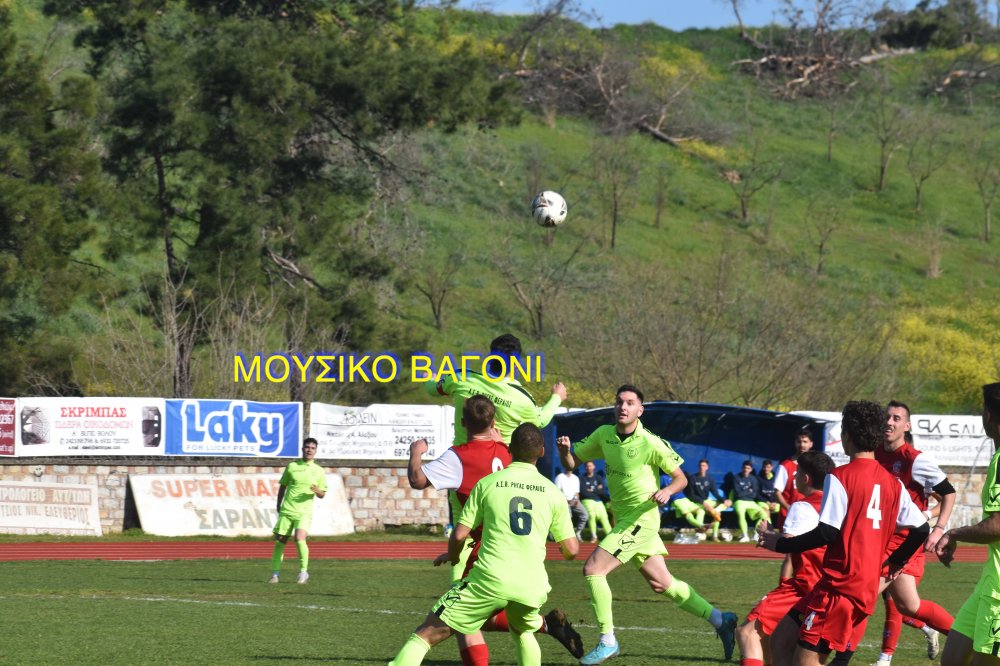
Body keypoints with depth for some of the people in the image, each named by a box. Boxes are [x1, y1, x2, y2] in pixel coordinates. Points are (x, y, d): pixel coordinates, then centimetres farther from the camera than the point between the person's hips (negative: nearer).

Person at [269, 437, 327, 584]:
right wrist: (278, 506, 11)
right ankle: (275, 573, 11)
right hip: (287, 510, 2)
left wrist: (317, 491, -14)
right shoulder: (292, 466, 7)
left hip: (304, 512, -2)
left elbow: (322, 495, 9)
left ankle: (303, 571, -9)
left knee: (300, 538, -22)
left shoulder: (318, 471, 6)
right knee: (279, 541, 0)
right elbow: (282, 486, 15)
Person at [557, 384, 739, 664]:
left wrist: (667, 491, -29)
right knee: (661, 584, 12)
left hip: (641, 519, -7)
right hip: (623, 519, 7)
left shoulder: (650, 443, -15)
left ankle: (607, 641, -4)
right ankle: (720, 619, 24)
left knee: (593, 569, -14)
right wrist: (564, 449, -16)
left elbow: (680, 478, -7)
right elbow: (571, 462, 7)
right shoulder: (604, 435, 2)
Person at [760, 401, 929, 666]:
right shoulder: (892, 483, 11)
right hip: (868, 585, 8)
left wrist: (781, 544, -4)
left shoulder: (841, 477, -11)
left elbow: (827, 533, -17)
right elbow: (921, 529, 13)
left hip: (841, 585, -8)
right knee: (781, 642, 13)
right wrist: (896, 561, 30)